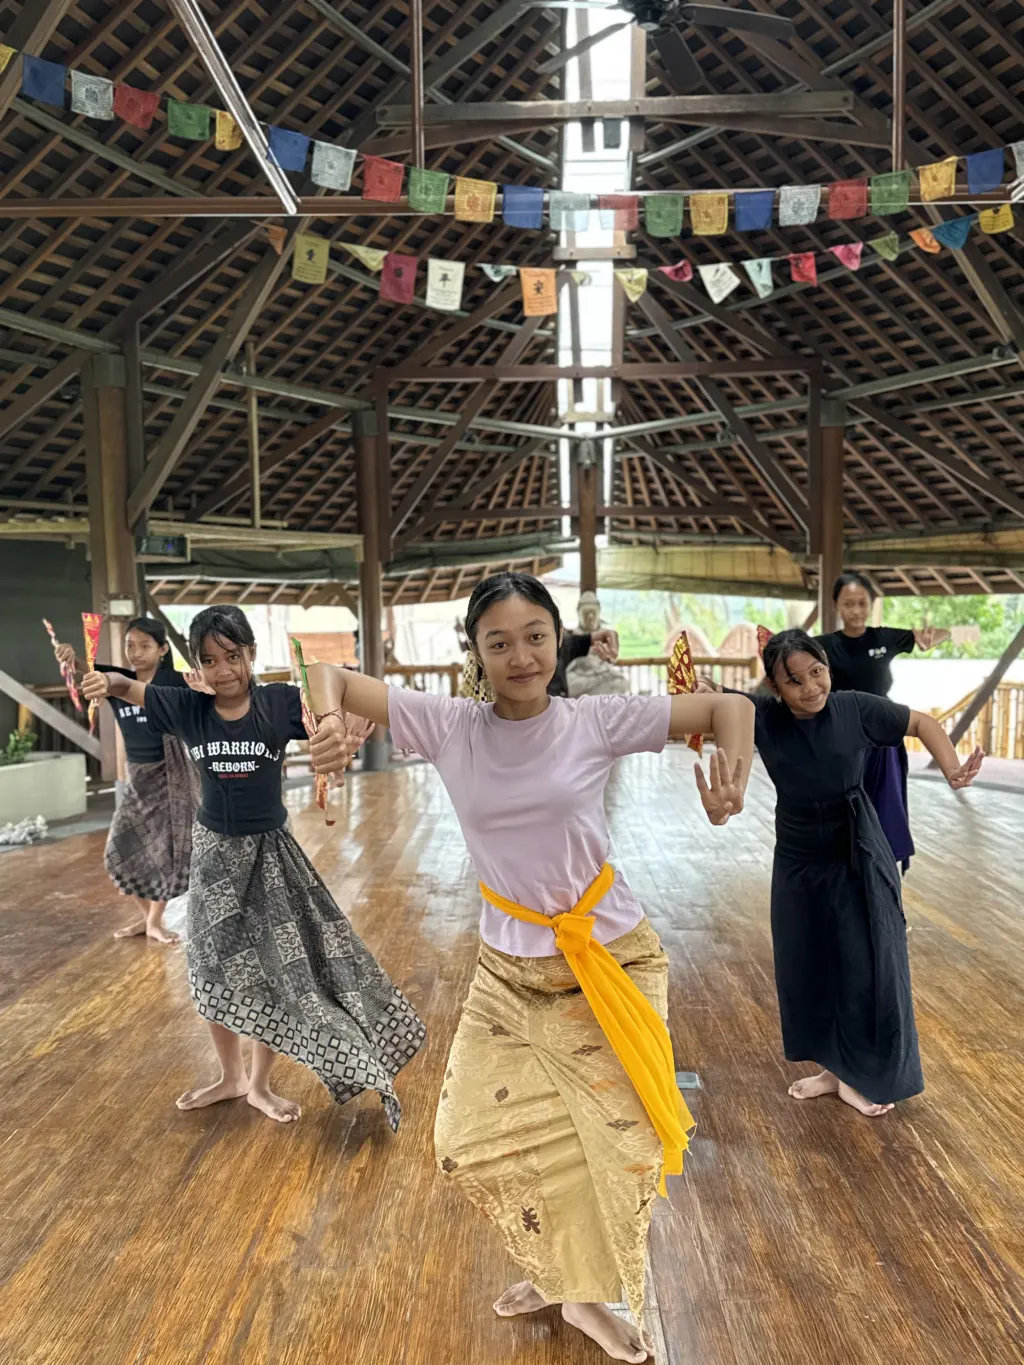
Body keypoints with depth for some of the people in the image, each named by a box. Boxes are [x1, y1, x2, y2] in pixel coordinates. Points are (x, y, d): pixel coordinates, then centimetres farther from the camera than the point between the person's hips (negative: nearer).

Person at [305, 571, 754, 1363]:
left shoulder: (599, 721, -14)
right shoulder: (451, 726, -10)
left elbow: (731, 707, -8)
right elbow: (334, 677, -4)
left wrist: (733, 781, -27)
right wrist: (327, 720, -27)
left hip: (611, 968, -1)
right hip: (509, 975, 2)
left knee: (614, 1144, 9)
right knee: (471, 1144, 8)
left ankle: (589, 1292, 42)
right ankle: (555, 1271, 41)